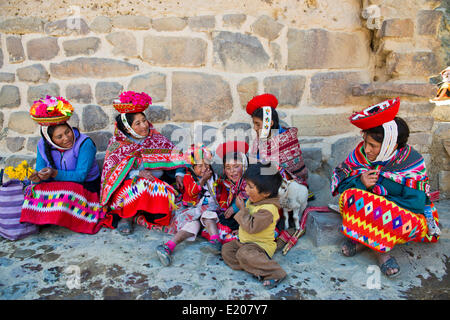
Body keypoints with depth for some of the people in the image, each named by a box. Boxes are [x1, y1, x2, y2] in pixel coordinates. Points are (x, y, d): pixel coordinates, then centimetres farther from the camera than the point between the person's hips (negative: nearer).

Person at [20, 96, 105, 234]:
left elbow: (80, 176, -23)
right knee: (35, 192, -23)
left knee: (65, 195, -34)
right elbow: (40, 172, -3)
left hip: (86, 186, -4)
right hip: (59, 186, 5)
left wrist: (55, 173, -36)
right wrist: (39, 177, -28)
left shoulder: (84, 143, -18)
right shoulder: (43, 145, -2)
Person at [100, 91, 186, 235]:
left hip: (159, 185, 3)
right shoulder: (117, 144, 0)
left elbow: (176, 157, 10)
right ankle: (126, 217, -12)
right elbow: (110, 170, -11)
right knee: (142, 185, -35)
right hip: (127, 188, -3)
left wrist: (179, 174, -9)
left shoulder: (157, 139, 9)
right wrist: (137, 173, -25)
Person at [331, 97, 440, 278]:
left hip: (401, 212, -2)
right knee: (349, 195, -28)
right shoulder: (361, 152, -11)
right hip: (370, 209, 2)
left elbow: (415, 204, -22)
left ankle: (363, 241, -15)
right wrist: (360, 183, -28)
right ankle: (380, 250, -20)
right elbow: (340, 182, -7)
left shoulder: (412, 162, -18)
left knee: (411, 221, -36)